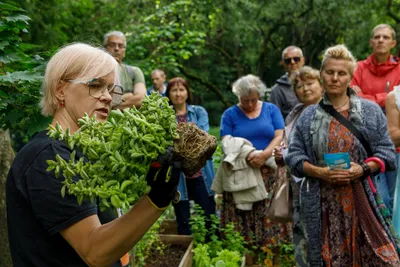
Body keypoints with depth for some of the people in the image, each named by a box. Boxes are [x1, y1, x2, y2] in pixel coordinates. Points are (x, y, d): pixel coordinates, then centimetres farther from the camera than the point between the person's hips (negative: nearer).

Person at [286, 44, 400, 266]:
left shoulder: (371, 111, 6)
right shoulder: (308, 117, 7)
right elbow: (294, 156, 4)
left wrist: (363, 169, -13)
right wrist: (319, 172, -13)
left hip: (364, 199, 0)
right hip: (324, 204, 0)